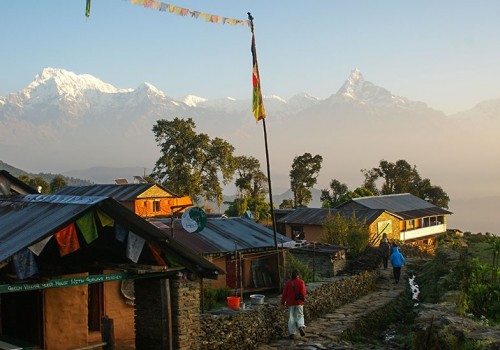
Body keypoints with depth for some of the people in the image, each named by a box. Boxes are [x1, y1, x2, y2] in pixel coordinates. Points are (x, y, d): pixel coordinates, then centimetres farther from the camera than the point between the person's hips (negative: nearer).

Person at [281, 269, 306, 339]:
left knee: (291, 318, 7)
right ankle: (301, 327, -16)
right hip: (299, 302, -1)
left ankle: (291, 333, 6)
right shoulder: (301, 282, -6)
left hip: (290, 302, 1)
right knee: (300, 316, 12)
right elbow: (303, 292, -12)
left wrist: (283, 302, 9)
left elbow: (284, 293, 1)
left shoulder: (288, 282, 0)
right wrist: (303, 298, 5)